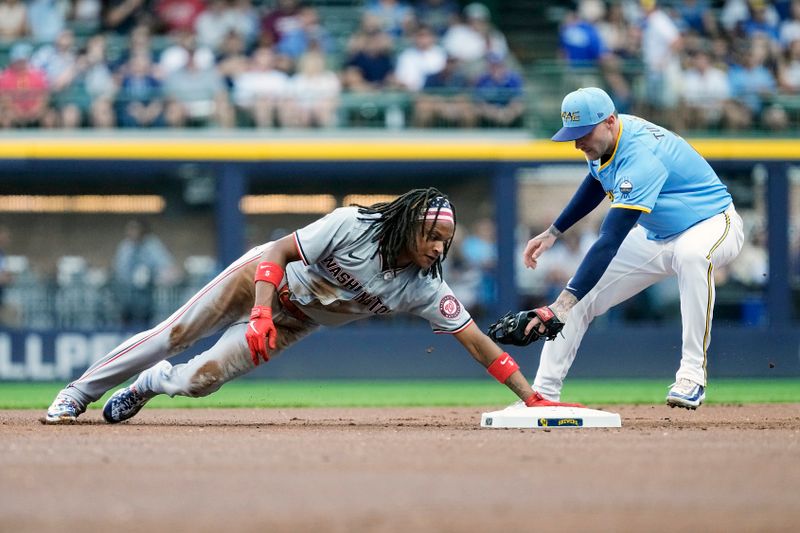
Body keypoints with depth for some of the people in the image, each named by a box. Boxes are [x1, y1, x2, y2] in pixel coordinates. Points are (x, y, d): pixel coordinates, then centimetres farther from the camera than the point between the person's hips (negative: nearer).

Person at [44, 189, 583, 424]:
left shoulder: (423, 288, -23)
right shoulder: (353, 225, -32)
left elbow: (476, 339, -24)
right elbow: (279, 251, -29)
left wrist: (533, 398, -31)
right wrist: (262, 315, -42)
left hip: (295, 322, 3)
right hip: (263, 279, -3)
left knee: (201, 379, -5)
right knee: (175, 334, -1)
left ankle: (153, 381, 31)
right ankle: (77, 394, 20)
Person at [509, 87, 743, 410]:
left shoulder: (639, 159, -35)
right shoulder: (604, 141, -8)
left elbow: (610, 241, -44)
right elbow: (597, 181, 18)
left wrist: (564, 302, -51)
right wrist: (553, 233, 12)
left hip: (713, 223, -9)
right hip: (655, 236, 9)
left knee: (692, 254, -44)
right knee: (581, 297, -2)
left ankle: (692, 375, -37)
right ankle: (542, 395, 6)